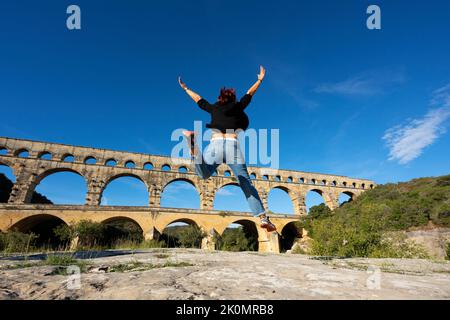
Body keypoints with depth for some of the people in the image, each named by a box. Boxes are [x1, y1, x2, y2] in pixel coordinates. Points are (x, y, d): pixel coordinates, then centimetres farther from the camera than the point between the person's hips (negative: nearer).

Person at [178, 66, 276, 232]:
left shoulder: (213, 108, 22)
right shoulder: (237, 107, 19)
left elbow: (198, 99, 36)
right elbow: (249, 93, 33)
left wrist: (185, 88, 51)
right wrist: (260, 80, 47)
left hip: (215, 145, 1)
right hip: (233, 146, -1)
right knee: (246, 183, 4)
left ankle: (193, 143, -18)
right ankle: (263, 217, -3)